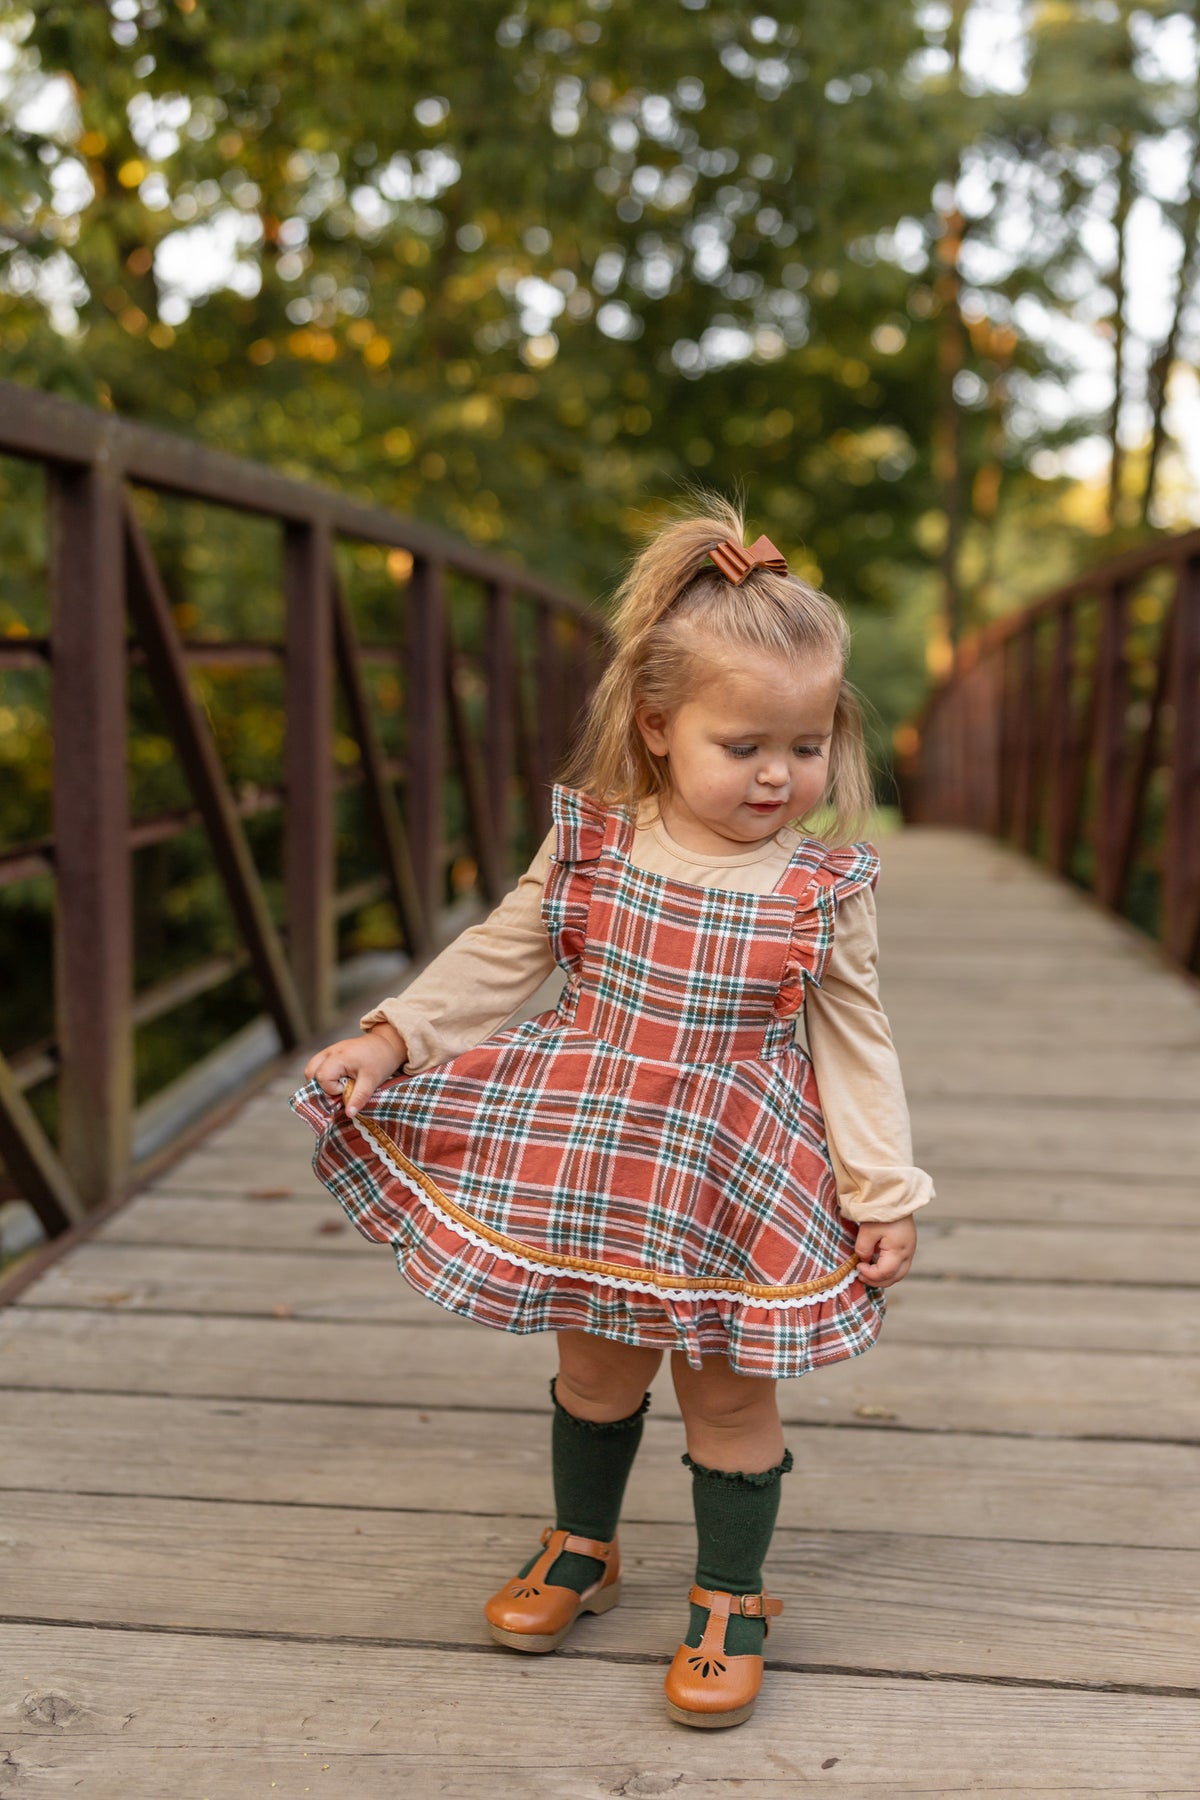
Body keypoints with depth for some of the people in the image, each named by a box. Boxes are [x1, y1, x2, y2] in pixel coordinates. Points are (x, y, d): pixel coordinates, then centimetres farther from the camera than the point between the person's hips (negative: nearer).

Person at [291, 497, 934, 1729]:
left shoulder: (824, 887, -10)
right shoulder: (590, 844, -8)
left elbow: (855, 1041, -3)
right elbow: (500, 957, 4)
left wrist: (886, 1190, -3)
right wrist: (392, 1037, -3)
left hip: (738, 1183, -2)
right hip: (593, 1163, 2)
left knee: (728, 1390, 9)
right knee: (595, 1364, 19)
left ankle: (731, 1600, 29)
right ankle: (580, 1548, 43)